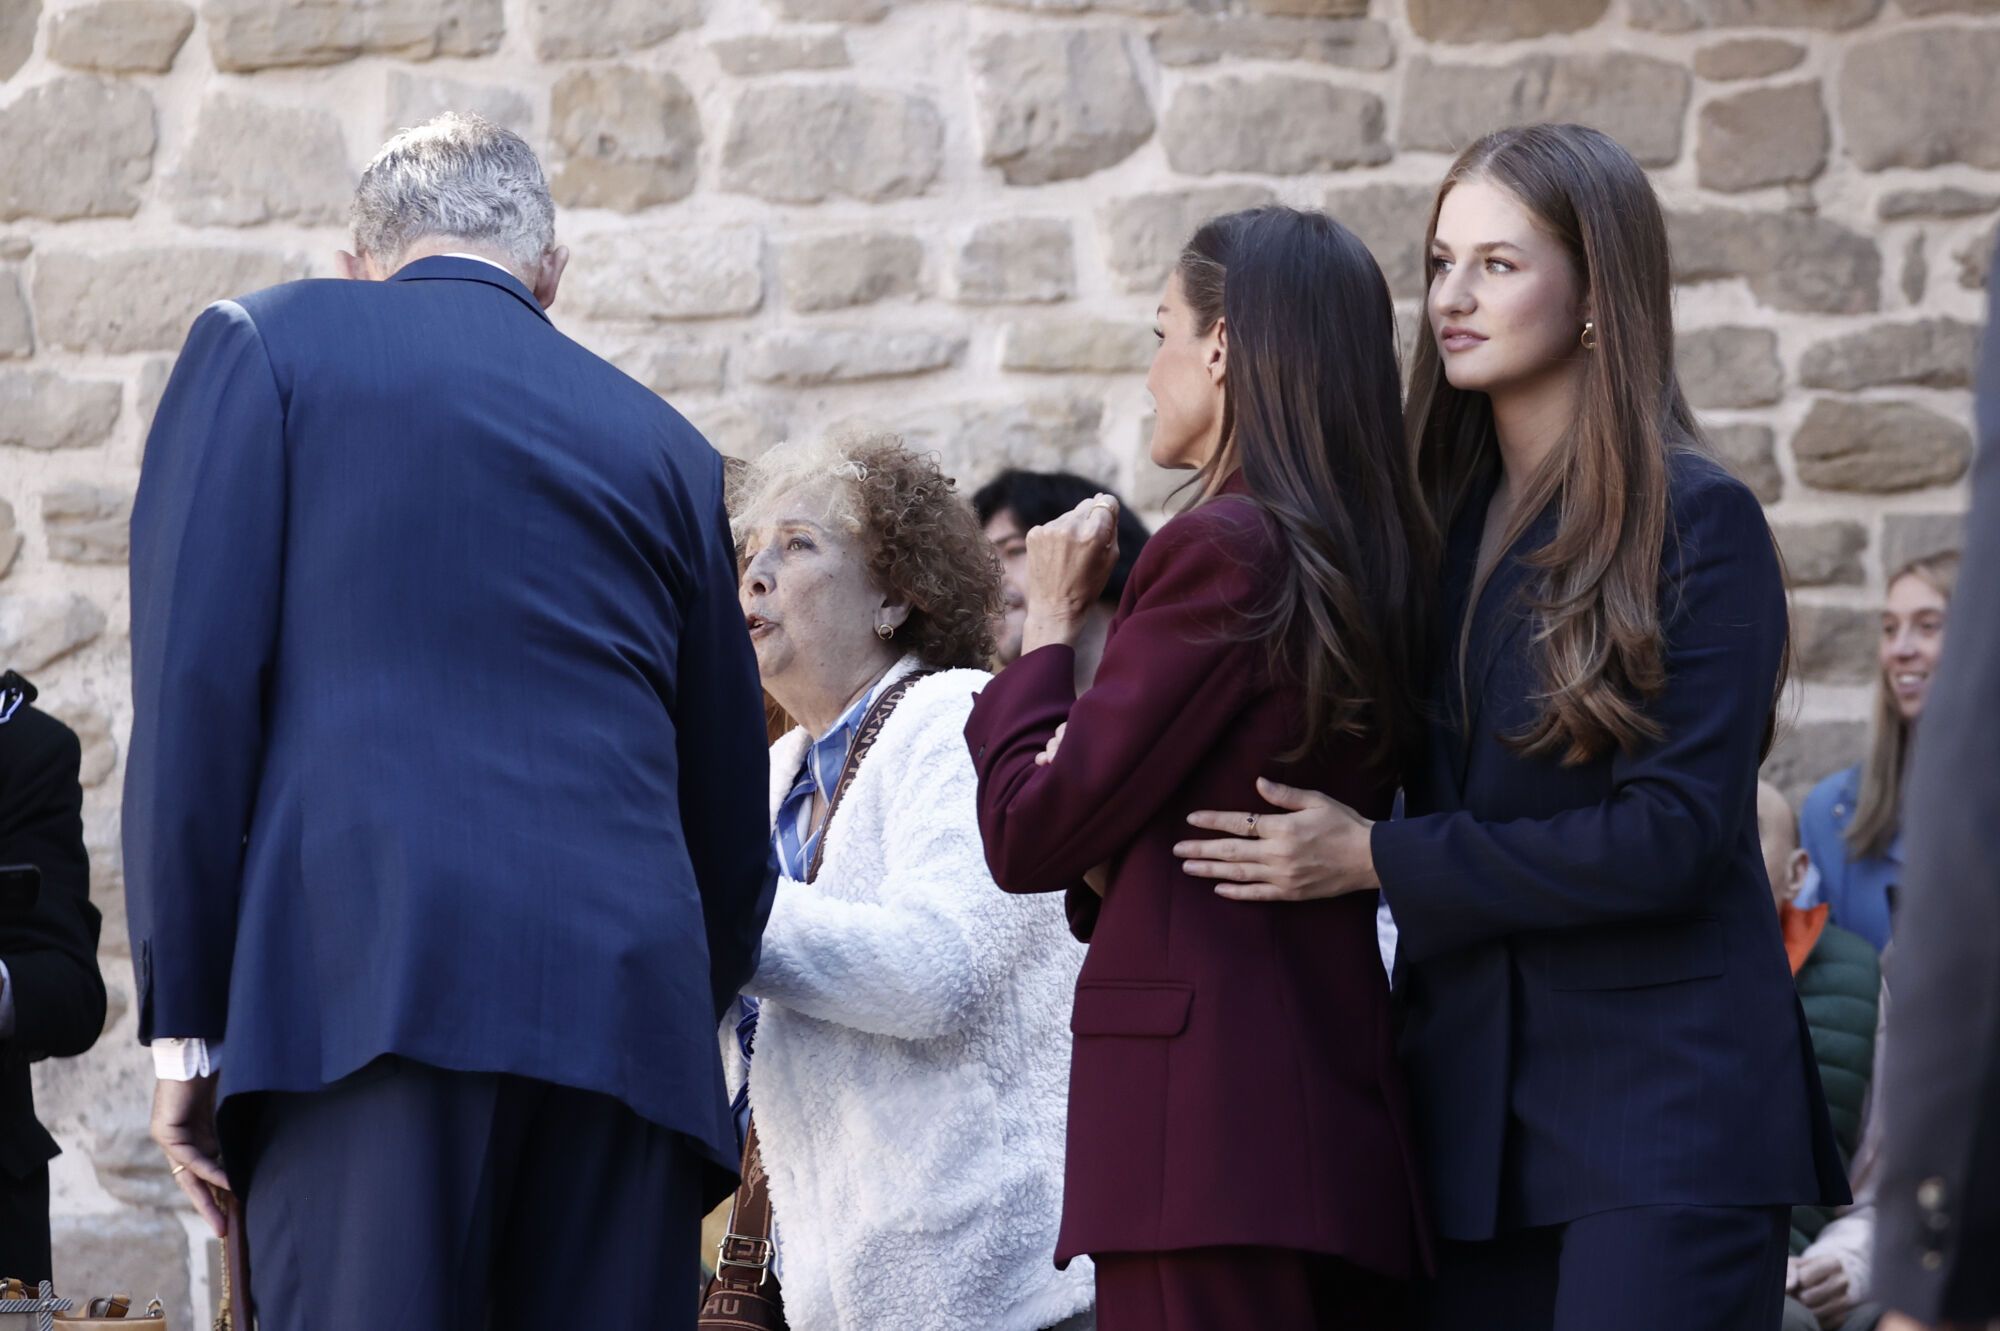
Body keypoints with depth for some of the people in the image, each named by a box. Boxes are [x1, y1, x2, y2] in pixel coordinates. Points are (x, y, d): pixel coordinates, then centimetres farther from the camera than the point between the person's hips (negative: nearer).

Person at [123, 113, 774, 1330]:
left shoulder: (263, 343, 12)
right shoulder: (662, 444, 22)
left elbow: (195, 682, 1)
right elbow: (730, 810, 23)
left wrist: (184, 1021, 1)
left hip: (367, 988, -3)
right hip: (627, 1002, 4)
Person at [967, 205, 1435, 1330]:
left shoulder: (1222, 545, -11)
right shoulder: (1378, 559, 13)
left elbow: (1028, 836, -7)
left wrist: (1054, 621, 5)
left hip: (1204, 1110, -9)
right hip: (1346, 1101, 9)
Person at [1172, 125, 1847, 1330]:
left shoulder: (1697, 522, -6)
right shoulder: (1446, 522, 12)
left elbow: (1674, 833, -13)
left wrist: (1377, 859, -13)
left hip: (1659, 1104, -6)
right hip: (1471, 1099, 6)